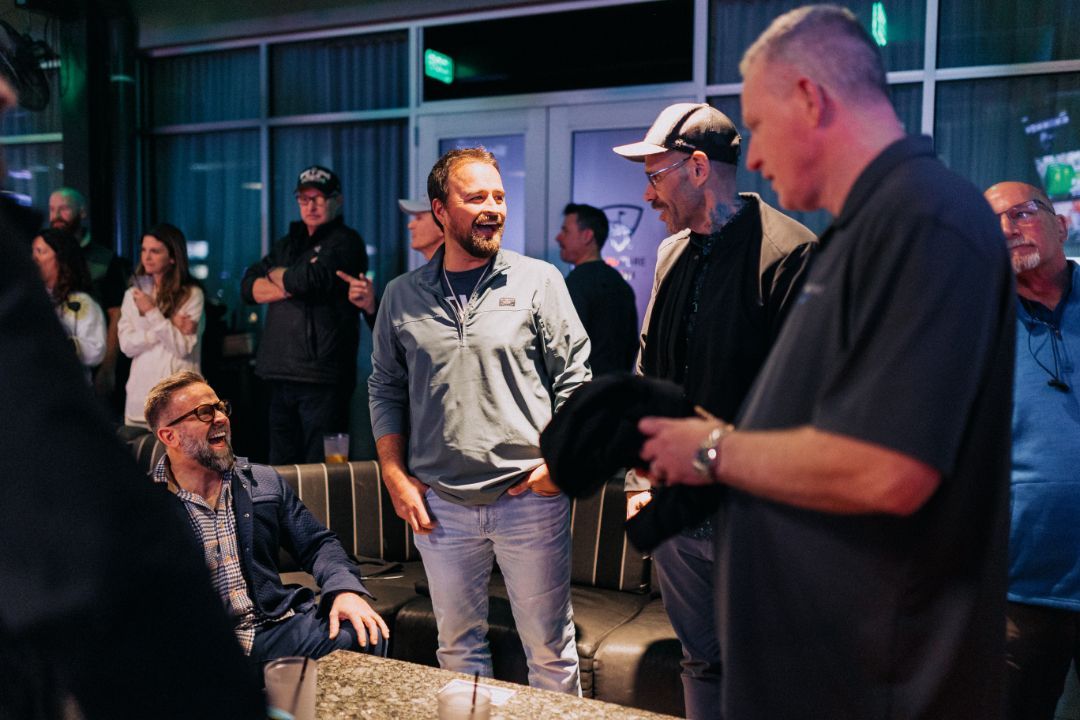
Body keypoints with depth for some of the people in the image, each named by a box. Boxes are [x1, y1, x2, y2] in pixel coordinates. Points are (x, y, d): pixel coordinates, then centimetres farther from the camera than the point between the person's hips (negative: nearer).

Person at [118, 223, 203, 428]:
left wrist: (152, 313, -14)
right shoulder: (133, 294, 10)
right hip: (140, 396, 4)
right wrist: (170, 326, -10)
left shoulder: (192, 294, -3)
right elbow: (127, 344, 0)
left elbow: (183, 347, -10)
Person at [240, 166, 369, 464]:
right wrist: (291, 286, -7)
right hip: (281, 374, 7)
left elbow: (311, 279, -17)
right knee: (281, 469, 14)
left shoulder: (345, 241, -1)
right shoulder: (288, 244, 21)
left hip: (322, 377, -7)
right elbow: (249, 286, 10)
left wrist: (276, 274, 4)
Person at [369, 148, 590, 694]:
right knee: (457, 645, 17)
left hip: (529, 497, -2)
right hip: (439, 503, 2)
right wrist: (396, 476, 4)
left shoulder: (539, 281, -1)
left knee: (550, 649, 8)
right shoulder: (402, 296, 6)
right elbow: (385, 390, 11)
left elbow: (575, 379, 0)